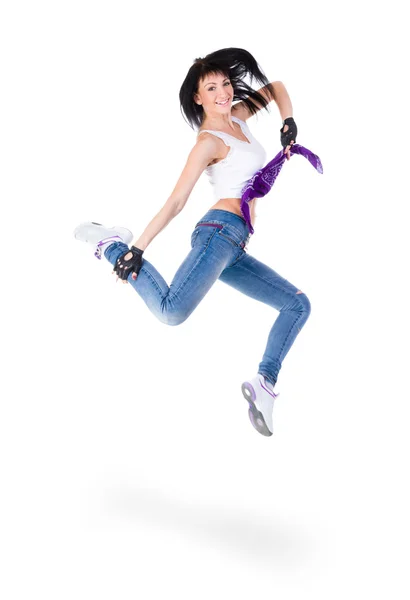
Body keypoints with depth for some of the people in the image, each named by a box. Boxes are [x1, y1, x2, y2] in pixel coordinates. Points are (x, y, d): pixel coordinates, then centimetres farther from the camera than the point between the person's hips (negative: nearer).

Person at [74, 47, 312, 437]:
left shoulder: (238, 116, 20)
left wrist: (288, 121, 17)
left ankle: (264, 383, 1)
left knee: (298, 304, 9)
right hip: (220, 232, -8)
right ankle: (113, 246, -10)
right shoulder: (209, 142, -3)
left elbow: (273, 87, 35)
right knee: (172, 312, -30)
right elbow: (175, 202, -9)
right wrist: (138, 248, -14)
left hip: (234, 248, 8)